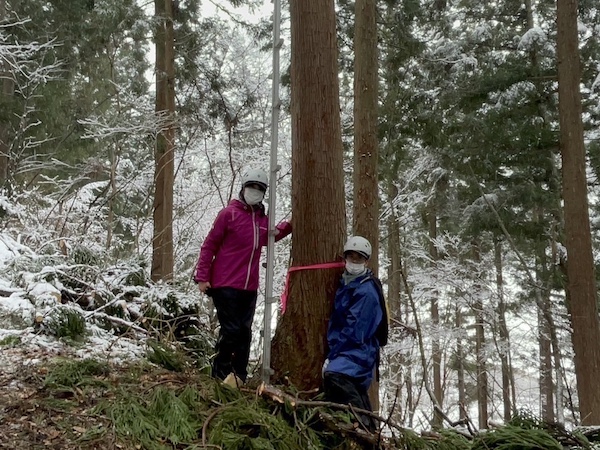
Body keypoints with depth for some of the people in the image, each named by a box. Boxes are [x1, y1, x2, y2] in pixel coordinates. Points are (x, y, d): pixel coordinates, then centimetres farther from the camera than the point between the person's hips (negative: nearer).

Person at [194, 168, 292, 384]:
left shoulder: (263, 219, 10)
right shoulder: (229, 213, -6)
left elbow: (267, 238, 28)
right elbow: (209, 245, -5)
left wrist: (288, 226, 12)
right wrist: (202, 277, -9)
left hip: (249, 287, 6)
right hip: (225, 285, -6)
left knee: (244, 331, 8)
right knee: (230, 330, -6)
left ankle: (239, 376, 16)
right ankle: (220, 374, 8)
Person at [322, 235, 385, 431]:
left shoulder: (366, 291, -14)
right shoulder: (345, 283, 13)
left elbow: (354, 331, -19)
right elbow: (337, 321, 20)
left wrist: (332, 355, -17)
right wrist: (334, 351, 9)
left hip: (358, 351, -10)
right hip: (348, 350, 10)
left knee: (334, 374, -34)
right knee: (355, 391, 18)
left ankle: (363, 426, -32)